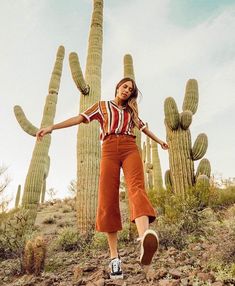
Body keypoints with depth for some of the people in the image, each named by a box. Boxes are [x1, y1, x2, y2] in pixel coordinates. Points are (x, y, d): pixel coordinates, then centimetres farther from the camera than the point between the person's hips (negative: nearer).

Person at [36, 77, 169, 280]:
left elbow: (144, 128, 42)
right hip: (110, 150, -1)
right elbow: (80, 118, 11)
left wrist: (159, 141, 52)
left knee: (136, 187, -28)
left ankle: (145, 240, -53)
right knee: (108, 199, -12)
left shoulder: (131, 111, 29)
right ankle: (114, 256, -6)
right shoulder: (102, 106, 22)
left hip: (130, 148, 1)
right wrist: (52, 127, 0)